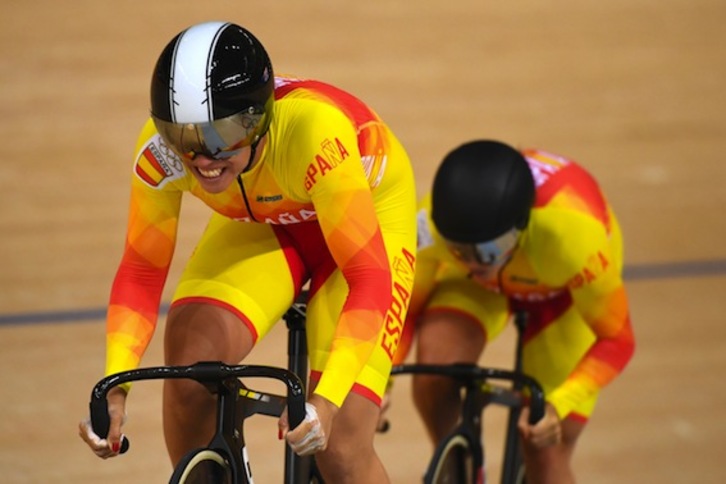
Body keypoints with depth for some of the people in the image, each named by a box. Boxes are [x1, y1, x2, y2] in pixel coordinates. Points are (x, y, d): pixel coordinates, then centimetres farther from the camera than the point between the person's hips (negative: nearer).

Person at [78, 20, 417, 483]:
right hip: (259, 224, 3)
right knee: (190, 358, -26)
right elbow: (141, 271, -16)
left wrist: (327, 399, -49)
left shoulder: (313, 132, -41)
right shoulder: (160, 149, -30)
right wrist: (114, 388, -30)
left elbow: (368, 275, -38)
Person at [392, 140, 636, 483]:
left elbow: (615, 340, -29)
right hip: (477, 288, 2)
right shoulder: (431, 225, -37)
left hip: (563, 294, -2)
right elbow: (404, 309, -17)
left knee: (545, 453, -7)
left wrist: (558, 405, -43)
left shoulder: (571, 232, -43)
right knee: (434, 367, -28)